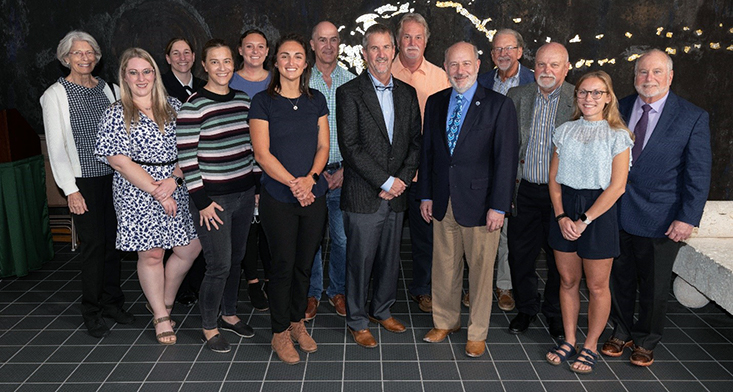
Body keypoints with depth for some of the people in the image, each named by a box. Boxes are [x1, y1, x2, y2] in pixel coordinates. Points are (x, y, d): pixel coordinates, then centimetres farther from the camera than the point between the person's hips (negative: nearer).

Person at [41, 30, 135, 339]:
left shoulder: (109, 89, 10)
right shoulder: (55, 95, -2)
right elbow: (56, 147, -5)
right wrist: (70, 189, -10)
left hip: (114, 176, 4)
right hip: (83, 180, -4)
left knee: (113, 240, 8)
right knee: (93, 244, -2)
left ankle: (112, 302, 23)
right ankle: (92, 311, 13)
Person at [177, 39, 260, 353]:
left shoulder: (243, 100, 8)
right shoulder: (193, 106, -11)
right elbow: (186, 158, -13)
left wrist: (259, 183, 11)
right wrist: (201, 202, -13)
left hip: (244, 193, 6)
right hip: (212, 197, -6)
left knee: (236, 258, 16)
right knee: (219, 264, -3)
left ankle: (229, 314, 35)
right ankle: (209, 327, 18)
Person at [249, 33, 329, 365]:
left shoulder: (316, 100, 8)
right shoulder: (263, 102, -3)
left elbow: (323, 146, 5)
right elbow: (262, 154, -8)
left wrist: (310, 178, -12)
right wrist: (293, 183, -17)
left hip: (314, 195, 4)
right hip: (278, 198, -3)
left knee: (305, 262, 12)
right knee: (283, 264, 3)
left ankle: (297, 321, 32)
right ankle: (280, 332, 21)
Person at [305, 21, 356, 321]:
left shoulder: (351, 83, 5)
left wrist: (346, 169, -4)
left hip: (343, 173, 1)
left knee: (343, 237, 6)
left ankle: (338, 291, 25)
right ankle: (311, 293, 24)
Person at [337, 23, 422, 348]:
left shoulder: (407, 93, 11)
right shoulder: (349, 93, -4)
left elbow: (416, 141, 10)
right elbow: (350, 147, -12)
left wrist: (402, 179, -5)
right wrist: (385, 182, -14)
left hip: (396, 195, 5)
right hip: (363, 196, -4)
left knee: (390, 258, 14)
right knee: (360, 260, 4)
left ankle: (382, 310, 34)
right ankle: (357, 321, 22)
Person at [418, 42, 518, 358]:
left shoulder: (499, 106, -6)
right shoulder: (435, 103, 8)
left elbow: (506, 159, -9)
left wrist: (498, 206, -13)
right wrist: (425, 194, 8)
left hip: (479, 203, -4)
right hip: (443, 202, 4)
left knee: (480, 269, 7)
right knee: (444, 266, 14)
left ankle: (478, 332, 26)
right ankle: (445, 321, 35)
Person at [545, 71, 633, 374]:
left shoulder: (617, 135, -4)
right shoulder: (565, 131, 7)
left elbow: (617, 186, -11)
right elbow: (554, 178, 5)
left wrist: (584, 220, -14)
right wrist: (561, 216, -7)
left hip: (599, 211, -3)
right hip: (565, 211, 4)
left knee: (597, 285, 5)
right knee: (567, 280, 11)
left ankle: (590, 347, 22)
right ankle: (569, 340, 27)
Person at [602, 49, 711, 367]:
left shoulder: (693, 117, -7)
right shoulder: (619, 109, 2)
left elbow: (698, 173, -7)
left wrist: (688, 218, -13)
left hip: (660, 220, -2)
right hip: (616, 213, 3)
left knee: (653, 287, 13)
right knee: (619, 280, 16)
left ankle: (646, 341, 34)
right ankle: (621, 332, 38)